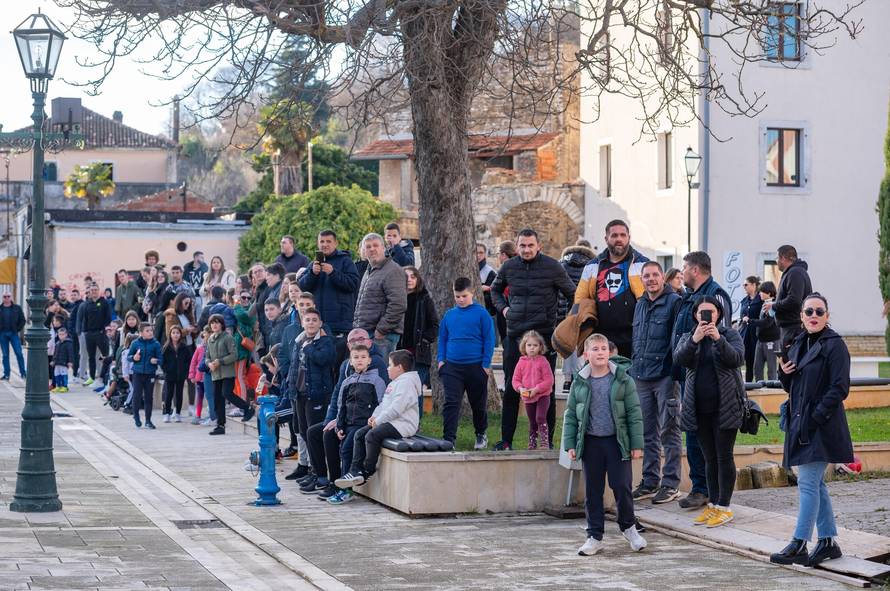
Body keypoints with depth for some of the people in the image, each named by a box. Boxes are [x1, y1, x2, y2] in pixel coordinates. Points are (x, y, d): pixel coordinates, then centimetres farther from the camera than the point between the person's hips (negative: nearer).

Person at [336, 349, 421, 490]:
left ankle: (368, 471, -15)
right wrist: (375, 416, 6)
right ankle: (356, 470, -6)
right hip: (390, 422, 11)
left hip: (402, 424, -11)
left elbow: (396, 408, -21)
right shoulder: (394, 383, 23)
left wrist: (379, 420, -16)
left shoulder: (406, 383, -13)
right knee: (359, 434, 1)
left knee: (372, 435, -27)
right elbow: (383, 403, 25)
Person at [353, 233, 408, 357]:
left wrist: (381, 330, -18)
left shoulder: (393, 271, -11)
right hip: (364, 332, 9)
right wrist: (356, 324, 17)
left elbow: (398, 305, -20)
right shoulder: (369, 271, 21)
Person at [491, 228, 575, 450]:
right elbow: (496, 289, 26)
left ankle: (547, 439, 8)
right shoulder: (509, 267, 6)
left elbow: (572, 294, 5)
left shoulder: (552, 267, -4)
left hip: (544, 334, -3)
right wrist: (503, 308, 9)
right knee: (511, 389, 5)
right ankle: (506, 439, 11)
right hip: (515, 334, 3)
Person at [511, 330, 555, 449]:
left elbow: (549, 380, -12)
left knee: (540, 418, -20)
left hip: (542, 396, -4)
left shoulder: (543, 361, -9)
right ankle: (532, 446, 25)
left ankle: (545, 444, -18)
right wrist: (520, 388, -14)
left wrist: (536, 389, -20)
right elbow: (515, 379, 6)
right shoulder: (521, 362, 2)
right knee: (532, 422, 15)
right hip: (527, 398, 4)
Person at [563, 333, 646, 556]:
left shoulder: (622, 380, -2)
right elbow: (570, 415, 8)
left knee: (622, 486, -1)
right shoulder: (579, 383, 3)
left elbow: (634, 413, -1)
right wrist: (570, 444, 2)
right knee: (592, 491, 6)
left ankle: (628, 527, 22)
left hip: (617, 441, -2)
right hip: (590, 443, 2)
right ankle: (594, 536, 15)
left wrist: (637, 444, -5)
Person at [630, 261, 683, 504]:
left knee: (669, 431, -2)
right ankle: (650, 480, 19)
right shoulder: (640, 305, 17)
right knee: (648, 432, 12)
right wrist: (634, 369, 19)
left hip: (665, 376, -7)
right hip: (642, 378, 7)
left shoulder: (674, 302, -7)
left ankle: (671, 484, 1)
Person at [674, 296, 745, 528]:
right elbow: (679, 358, -10)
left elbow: (737, 358, -16)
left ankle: (724, 507, 1)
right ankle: (712, 504, 16)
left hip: (725, 406, -4)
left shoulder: (730, 334, 1)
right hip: (700, 408, 4)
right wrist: (694, 340, -28)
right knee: (709, 457, 10)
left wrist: (719, 339, -30)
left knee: (724, 456, -3)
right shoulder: (688, 337, 10)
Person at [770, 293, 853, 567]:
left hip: (821, 426, -8)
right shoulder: (798, 344, 14)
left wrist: (815, 417, -19)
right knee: (816, 483, 12)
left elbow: (839, 389, -15)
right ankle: (829, 542, 20)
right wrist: (784, 374, -1)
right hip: (801, 423, 8)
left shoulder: (834, 345, -10)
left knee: (808, 483, -8)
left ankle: (799, 545, -6)